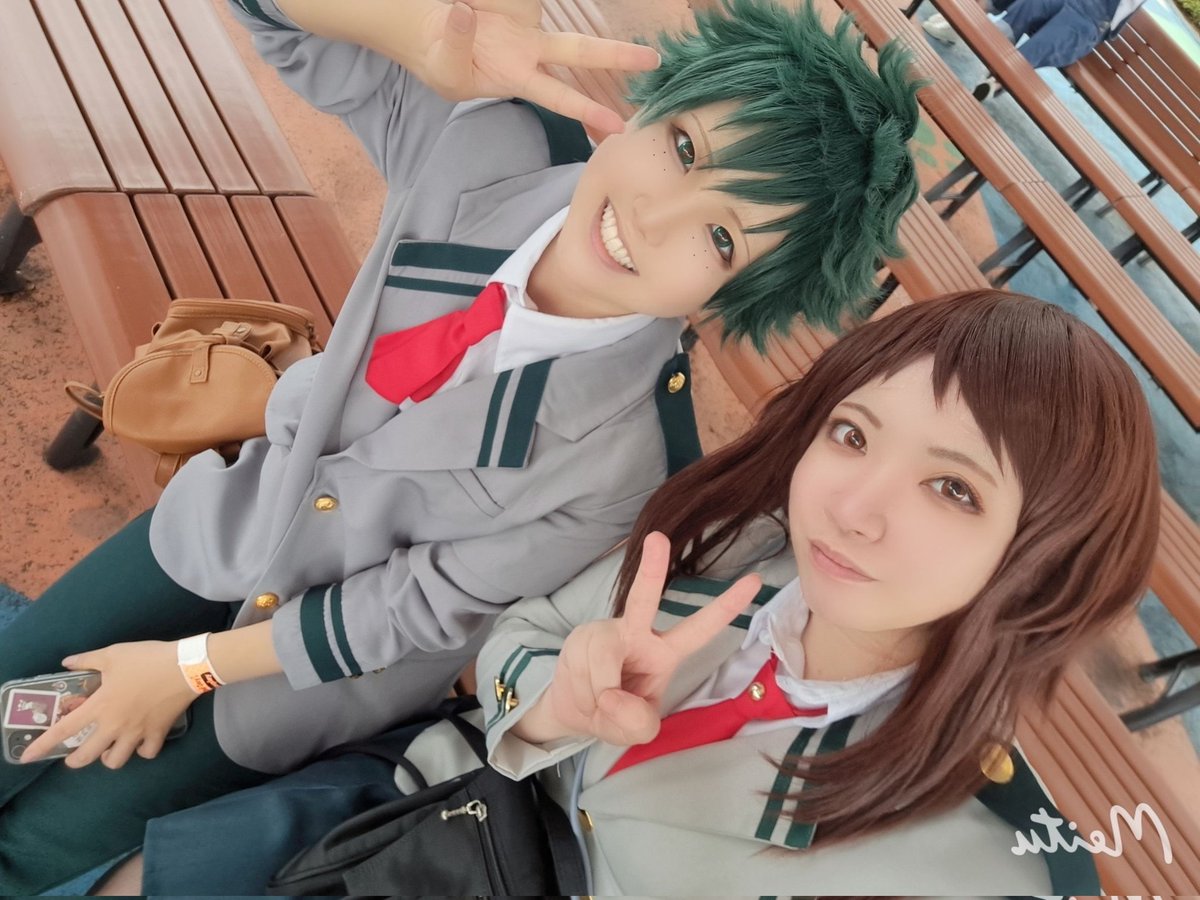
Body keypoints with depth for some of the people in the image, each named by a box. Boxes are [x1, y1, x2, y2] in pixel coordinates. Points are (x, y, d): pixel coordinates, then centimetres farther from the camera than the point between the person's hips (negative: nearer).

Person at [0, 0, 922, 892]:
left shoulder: (623, 461, -35)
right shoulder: (494, 145, -26)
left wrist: (190, 667, -10)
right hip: (239, 513, 4)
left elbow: (423, 606, -22)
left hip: (342, 649, -3)